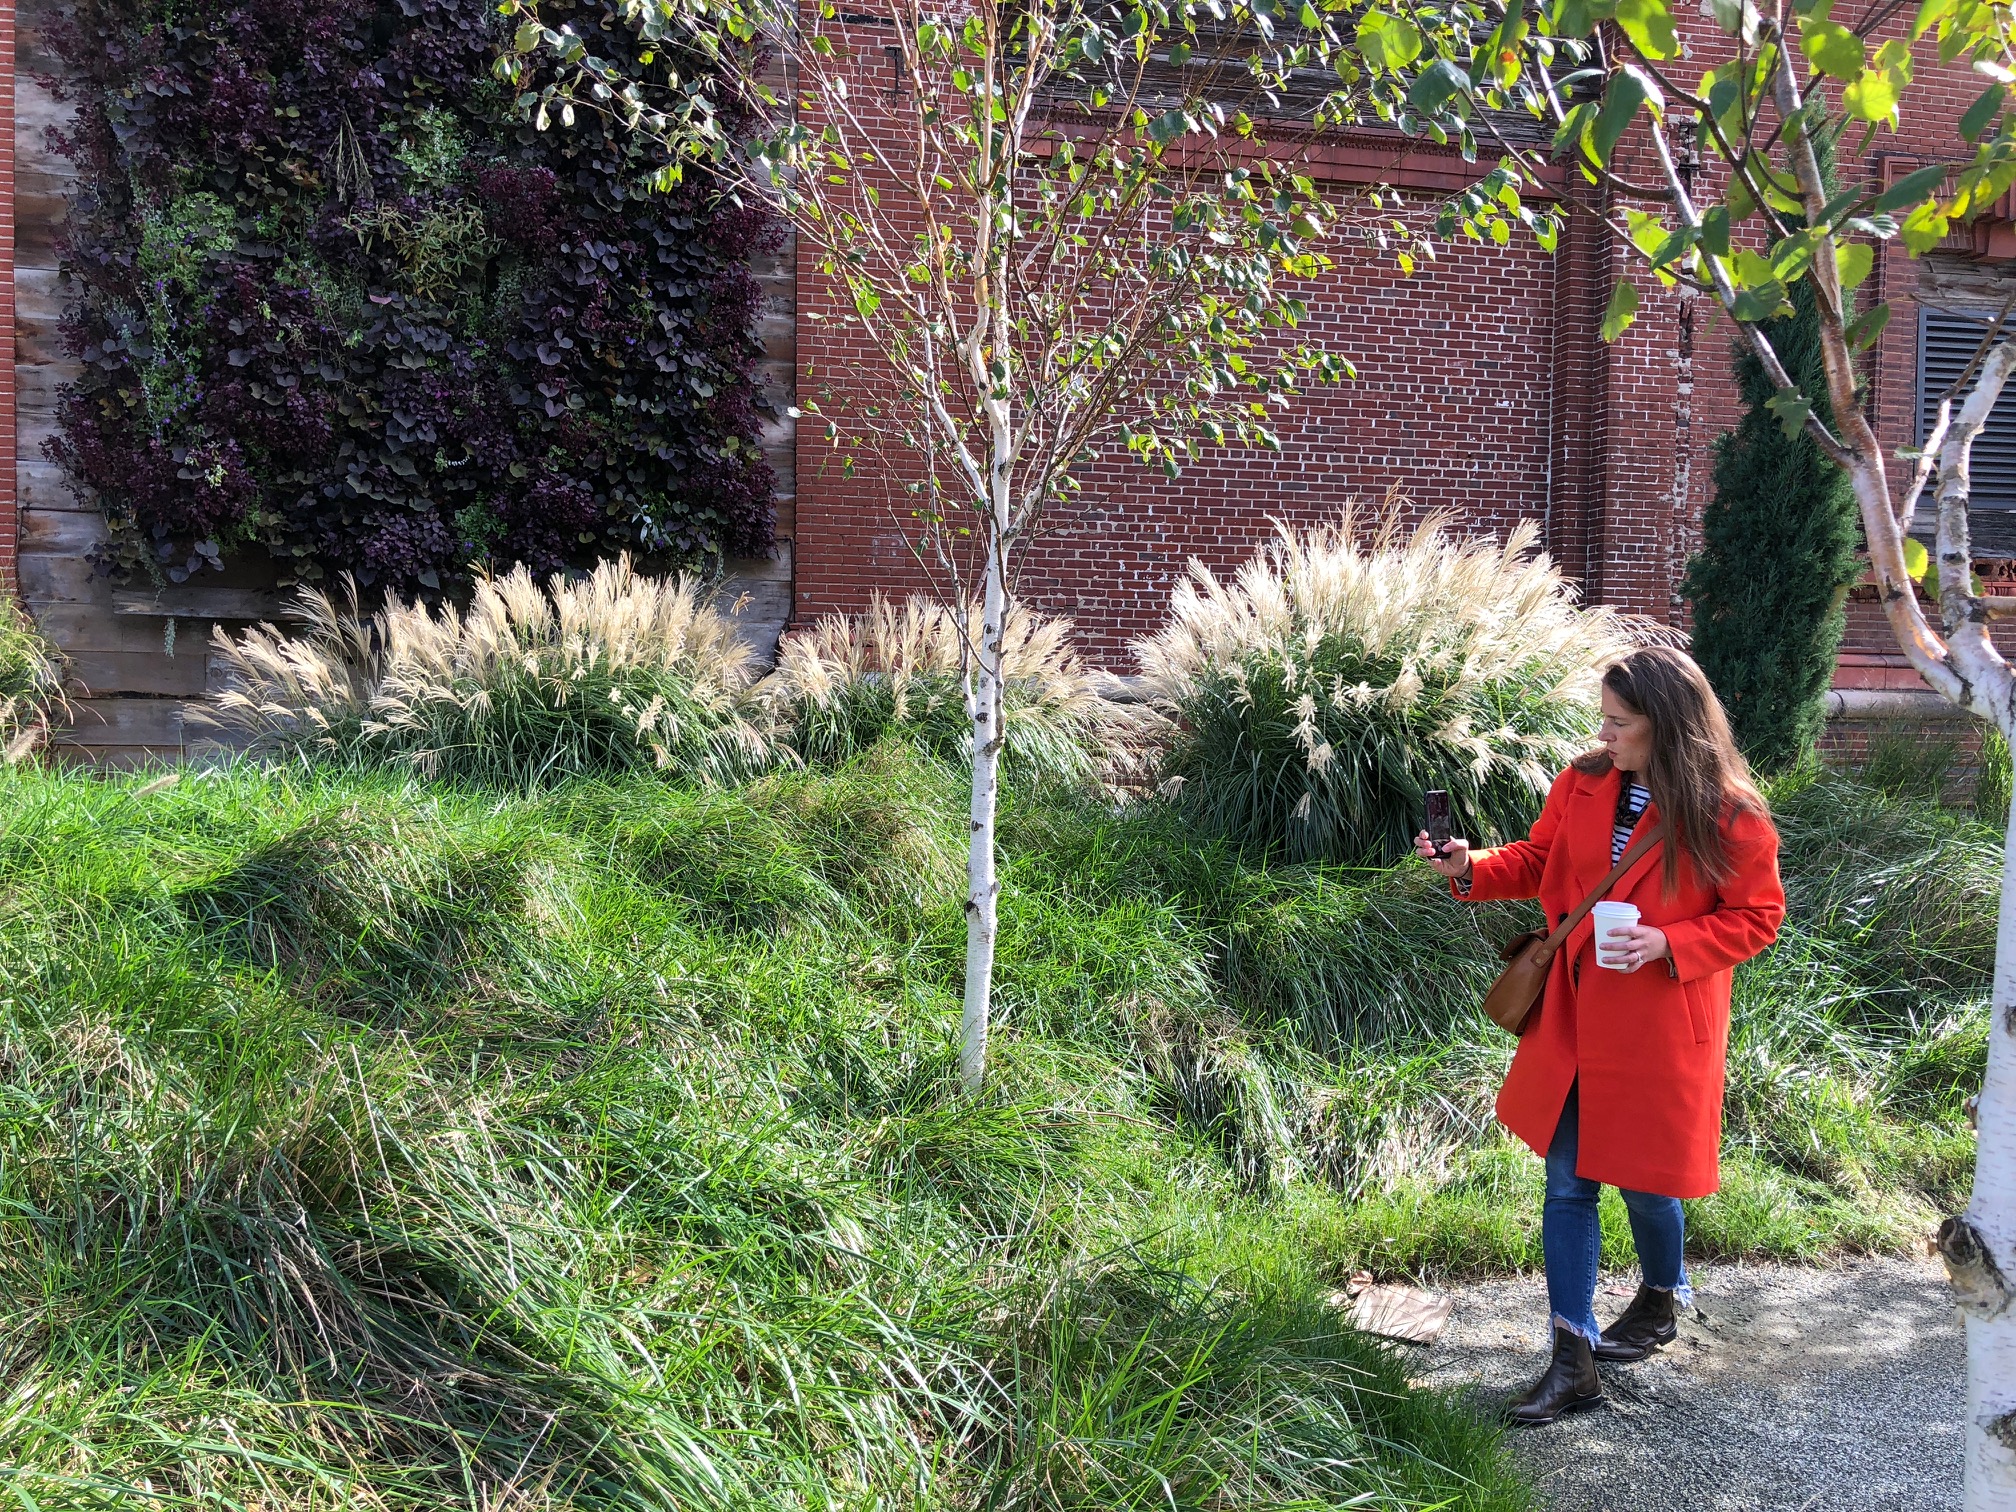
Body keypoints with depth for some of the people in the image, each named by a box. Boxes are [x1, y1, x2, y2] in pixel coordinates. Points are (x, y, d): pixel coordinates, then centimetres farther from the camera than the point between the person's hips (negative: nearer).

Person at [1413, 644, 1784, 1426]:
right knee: (1567, 1185, 6)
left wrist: (1668, 944, -20)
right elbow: (1537, 862, 11)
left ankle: (1662, 1298, 45)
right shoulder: (1582, 784, -2)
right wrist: (1469, 867, -7)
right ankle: (1572, 1363, 16)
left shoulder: (1729, 818, -15)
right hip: (1573, 1022, 5)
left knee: (1642, 1178, 12)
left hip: (1661, 1031, -4)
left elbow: (1757, 917, -7)